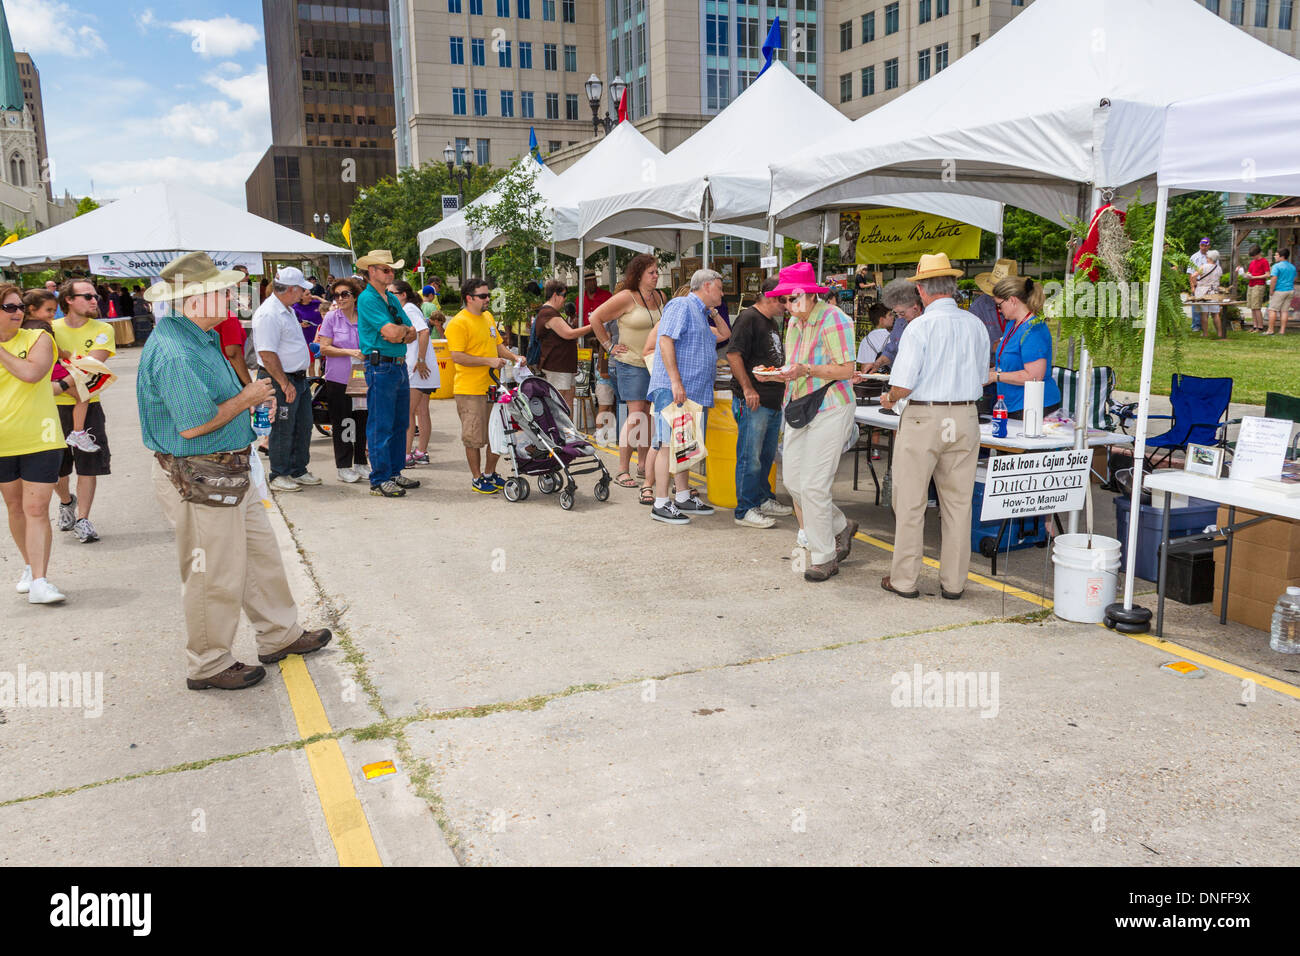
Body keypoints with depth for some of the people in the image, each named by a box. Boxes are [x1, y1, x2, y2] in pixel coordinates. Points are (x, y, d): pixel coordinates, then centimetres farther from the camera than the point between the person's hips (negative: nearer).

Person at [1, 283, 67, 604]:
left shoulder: (38, 338, -4)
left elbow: (31, 373, -22)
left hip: (40, 439, -4)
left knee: (36, 509, -9)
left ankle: (39, 582, -10)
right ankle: (30, 567, 33)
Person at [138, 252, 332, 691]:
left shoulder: (198, 337, 11)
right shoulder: (175, 352, -24)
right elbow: (194, 424, -28)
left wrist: (248, 394, 8)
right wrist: (246, 399, -16)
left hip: (227, 471, 11)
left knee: (260, 551, 19)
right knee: (215, 575, 3)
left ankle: (280, 634, 35)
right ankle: (208, 665, 20)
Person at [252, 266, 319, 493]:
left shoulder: (288, 310, 13)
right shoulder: (268, 314, -19)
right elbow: (267, 355, -23)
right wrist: (285, 384, -23)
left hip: (299, 379, 10)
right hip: (280, 380, -10)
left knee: (303, 426, 15)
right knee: (283, 430, 0)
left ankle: (298, 471, 27)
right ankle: (279, 476, 11)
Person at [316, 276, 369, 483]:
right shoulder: (331, 318, -1)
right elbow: (324, 349, -5)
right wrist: (350, 352, -16)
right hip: (338, 380, -3)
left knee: (362, 421, 8)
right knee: (341, 423, 1)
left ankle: (360, 463, 20)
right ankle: (344, 467, 9)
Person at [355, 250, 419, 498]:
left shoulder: (393, 299, 17)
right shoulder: (367, 298, -9)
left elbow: (412, 333, 13)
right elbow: (391, 332, -19)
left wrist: (399, 334, -8)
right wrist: (404, 329, 1)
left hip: (400, 365, 9)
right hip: (381, 367, -8)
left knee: (400, 424, 12)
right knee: (381, 426, -5)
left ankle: (395, 472, 22)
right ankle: (379, 480, 0)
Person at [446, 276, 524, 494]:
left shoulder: (488, 317, 14)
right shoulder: (458, 323, -13)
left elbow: (497, 344, 24)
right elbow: (457, 357, -19)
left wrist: (514, 357, 6)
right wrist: (489, 361, -20)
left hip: (493, 386, 8)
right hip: (471, 390, -8)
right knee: (474, 438, 0)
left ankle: (490, 474, 28)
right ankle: (477, 479, 13)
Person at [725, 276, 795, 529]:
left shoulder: (773, 322, 20)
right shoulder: (748, 318, -10)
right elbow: (733, 354, -19)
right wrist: (747, 388, -22)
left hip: (774, 401, 10)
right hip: (753, 402, -10)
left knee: (767, 455, 17)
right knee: (750, 458, -6)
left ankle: (763, 499, 29)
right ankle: (745, 510, -1)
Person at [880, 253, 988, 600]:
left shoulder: (920, 327, -12)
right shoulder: (976, 325, 5)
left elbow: (902, 385, -15)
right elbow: (982, 379, 13)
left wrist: (889, 399, 5)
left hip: (923, 419, -5)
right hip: (965, 418, 5)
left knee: (910, 503, 6)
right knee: (958, 503, 10)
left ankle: (904, 579, 14)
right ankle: (953, 582, 17)